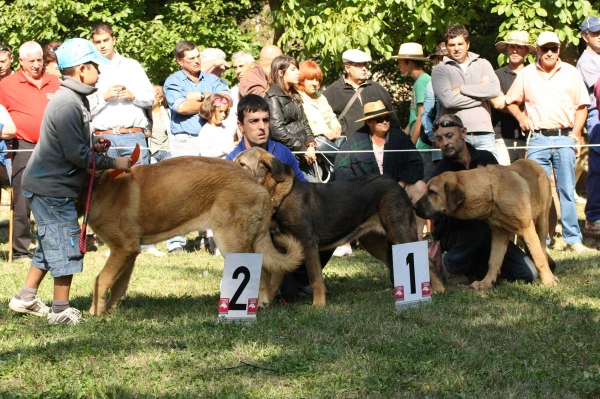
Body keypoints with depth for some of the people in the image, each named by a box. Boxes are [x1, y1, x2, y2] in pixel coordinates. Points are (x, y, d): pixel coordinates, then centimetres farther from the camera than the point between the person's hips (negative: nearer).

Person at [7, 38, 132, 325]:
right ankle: (60, 311, 2)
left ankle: (25, 299, 27)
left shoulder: (75, 99, 11)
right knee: (66, 246, -5)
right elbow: (76, 154, -22)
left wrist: (93, 147, 2)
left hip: (47, 185, 10)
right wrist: (112, 163, -15)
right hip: (52, 188, -10)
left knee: (51, 245, 18)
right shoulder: (67, 104, -21)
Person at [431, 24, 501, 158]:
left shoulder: (483, 64, 16)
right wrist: (480, 97, -1)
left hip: (484, 132, 2)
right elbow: (447, 99, -9)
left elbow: (494, 89, -3)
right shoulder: (440, 70, 8)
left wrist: (461, 89, -2)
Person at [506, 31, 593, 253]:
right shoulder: (526, 74, 9)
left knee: (567, 191, 1)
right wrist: (521, 117, -2)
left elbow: (582, 106, 8)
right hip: (538, 139, 0)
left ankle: (573, 238, 5)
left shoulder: (570, 73, 7)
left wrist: (575, 135, -2)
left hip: (565, 138, 0)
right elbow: (511, 101, 17)